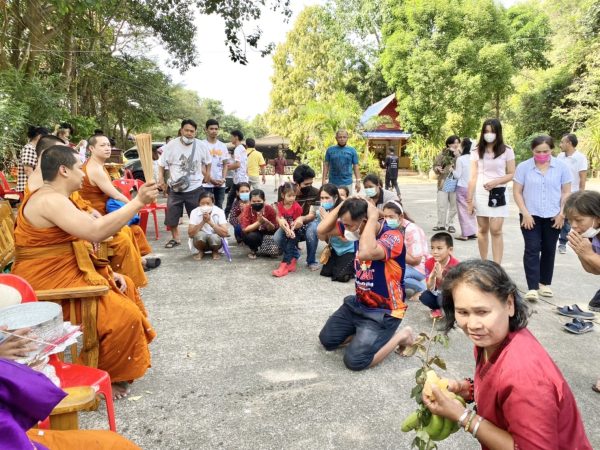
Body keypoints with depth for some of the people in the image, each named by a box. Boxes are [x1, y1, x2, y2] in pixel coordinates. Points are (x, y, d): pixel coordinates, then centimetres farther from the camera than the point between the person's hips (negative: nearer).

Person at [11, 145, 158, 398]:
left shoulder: (56, 198, 14)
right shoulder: (49, 199, -21)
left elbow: (76, 245, 14)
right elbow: (95, 232, -34)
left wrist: (108, 273, 5)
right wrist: (138, 202, -28)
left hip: (66, 273, 11)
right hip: (48, 285, -11)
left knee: (123, 287, 19)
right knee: (123, 315, -19)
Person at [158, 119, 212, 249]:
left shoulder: (200, 146, -2)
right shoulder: (172, 145, -5)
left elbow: (208, 161, 15)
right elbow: (162, 163, 2)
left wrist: (207, 174, 9)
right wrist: (161, 179, -3)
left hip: (195, 188, 0)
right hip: (175, 188, 0)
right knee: (171, 216, 5)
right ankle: (175, 238, 24)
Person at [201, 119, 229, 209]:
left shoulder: (223, 146, 10)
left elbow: (225, 165, 11)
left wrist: (223, 179, -5)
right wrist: (210, 179, -14)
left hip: (220, 184, 4)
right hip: (206, 183, -4)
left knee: (219, 207, 10)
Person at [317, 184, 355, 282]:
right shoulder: (321, 212, -9)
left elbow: (345, 238, -30)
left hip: (349, 249, -6)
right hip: (335, 249, 6)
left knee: (341, 276, -15)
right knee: (325, 272, 0)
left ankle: (355, 264, 14)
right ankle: (340, 262, 26)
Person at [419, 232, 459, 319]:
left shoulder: (455, 265, -24)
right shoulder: (429, 263, -17)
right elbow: (430, 289, -17)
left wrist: (440, 277, -41)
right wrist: (432, 276, -38)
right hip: (438, 293, 3)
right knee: (424, 297, -27)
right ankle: (436, 308, 9)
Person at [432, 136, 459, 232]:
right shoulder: (443, 153, 3)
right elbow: (435, 165, 6)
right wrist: (438, 169, -15)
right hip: (443, 183, 0)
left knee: (453, 205, 7)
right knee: (441, 205, 2)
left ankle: (450, 224, 18)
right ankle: (441, 224, 12)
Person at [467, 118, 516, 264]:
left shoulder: (507, 151, 1)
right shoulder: (477, 152, 5)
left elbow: (512, 174, 1)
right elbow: (473, 177, 3)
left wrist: (496, 182, -17)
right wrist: (469, 199, -2)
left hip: (498, 193, -2)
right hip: (480, 193, 2)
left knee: (496, 231, -7)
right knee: (483, 230, 8)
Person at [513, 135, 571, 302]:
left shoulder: (561, 167, 0)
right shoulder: (523, 167, -4)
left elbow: (566, 192, 4)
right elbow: (517, 192, -3)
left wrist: (562, 213, -4)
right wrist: (525, 213, -10)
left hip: (553, 217, 2)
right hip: (531, 216, -2)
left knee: (549, 250, 10)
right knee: (532, 249, -7)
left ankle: (545, 283, 23)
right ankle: (532, 288, -8)